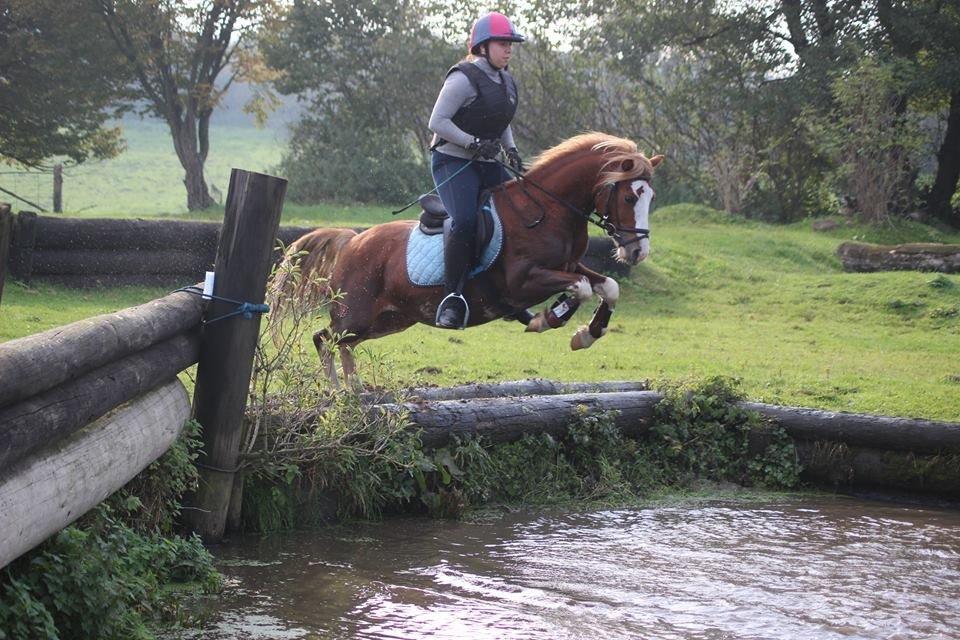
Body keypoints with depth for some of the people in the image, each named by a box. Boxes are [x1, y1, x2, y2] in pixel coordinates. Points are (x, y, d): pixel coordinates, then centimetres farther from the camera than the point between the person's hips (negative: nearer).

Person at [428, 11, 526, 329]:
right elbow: (437, 122, -16)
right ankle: (452, 298, -25)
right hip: (453, 162, -9)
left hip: (487, 164, 9)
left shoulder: (507, 83, 13)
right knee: (465, 220, -29)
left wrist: (511, 150, 8)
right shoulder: (464, 79, -13)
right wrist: (474, 143, -22)